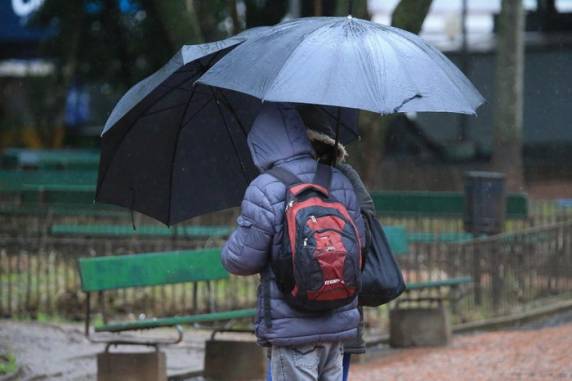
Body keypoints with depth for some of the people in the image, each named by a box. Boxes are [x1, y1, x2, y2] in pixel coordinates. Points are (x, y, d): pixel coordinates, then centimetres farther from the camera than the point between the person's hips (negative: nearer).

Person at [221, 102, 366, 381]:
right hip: (338, 323, 6)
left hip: (293, 328, -6)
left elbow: (240, 260, -12)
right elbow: (359, 244, 11)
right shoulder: (340, 184, 6)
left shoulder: (265, 191, -15)